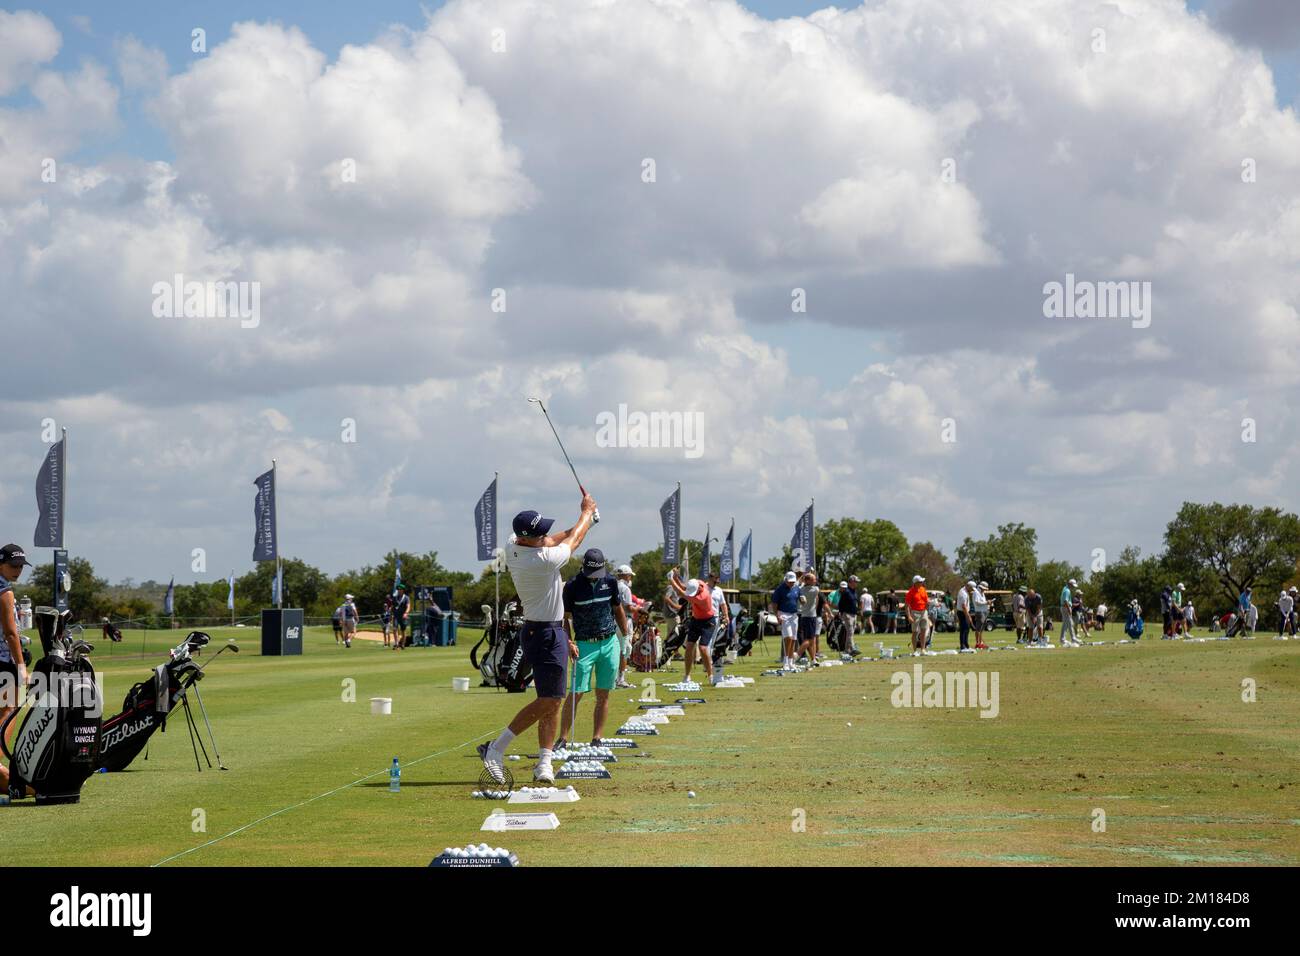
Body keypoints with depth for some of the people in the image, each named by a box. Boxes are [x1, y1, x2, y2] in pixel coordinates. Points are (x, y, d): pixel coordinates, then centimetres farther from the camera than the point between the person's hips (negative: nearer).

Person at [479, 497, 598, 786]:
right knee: (549, 700, -10)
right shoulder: (542, 560, -24)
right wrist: (587, 511, 12)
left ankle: (545, 762, 8)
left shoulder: (513, 546, -1)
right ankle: (496, 748, -10)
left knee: (553, 701, 10)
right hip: (545, 634, -10)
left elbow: (554, 540, 20)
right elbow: (574, 540, -5)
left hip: (551, 632, 10)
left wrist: (584, 521, 23)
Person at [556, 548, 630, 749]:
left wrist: (627, 635, 16)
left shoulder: (610, 581, 3)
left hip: (610, 642, 3)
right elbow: (565, 618, 0)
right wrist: (569, 642, -12)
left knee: (603, 695, 3)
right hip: (585, 644, -3)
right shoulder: (573, 586, -7)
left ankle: (597, 740, 9)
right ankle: (563, 738, -2)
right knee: (576, 693, -9)